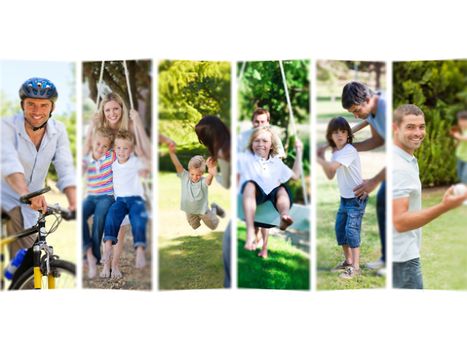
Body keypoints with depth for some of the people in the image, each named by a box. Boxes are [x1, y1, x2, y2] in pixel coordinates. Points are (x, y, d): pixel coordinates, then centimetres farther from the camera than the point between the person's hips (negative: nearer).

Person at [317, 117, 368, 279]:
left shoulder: (349, 150, -21)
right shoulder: (335, 152, 6)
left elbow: (332, 166, -32)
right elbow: (330, 175, 8)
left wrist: (316, 157, -20)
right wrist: (322, 157, -2)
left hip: (357, 197, -9)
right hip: (344, 197, 9)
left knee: (351, 230, -12)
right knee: (340, 229, 14)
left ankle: (355, 267, -7)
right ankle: (348, 261, 28)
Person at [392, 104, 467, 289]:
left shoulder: (408, 161, 11)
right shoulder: (398, 167, -21)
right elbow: (400, 222, -28)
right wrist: (444, 207, -36)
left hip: (403, 253, 10)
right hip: (402, 258, -10)